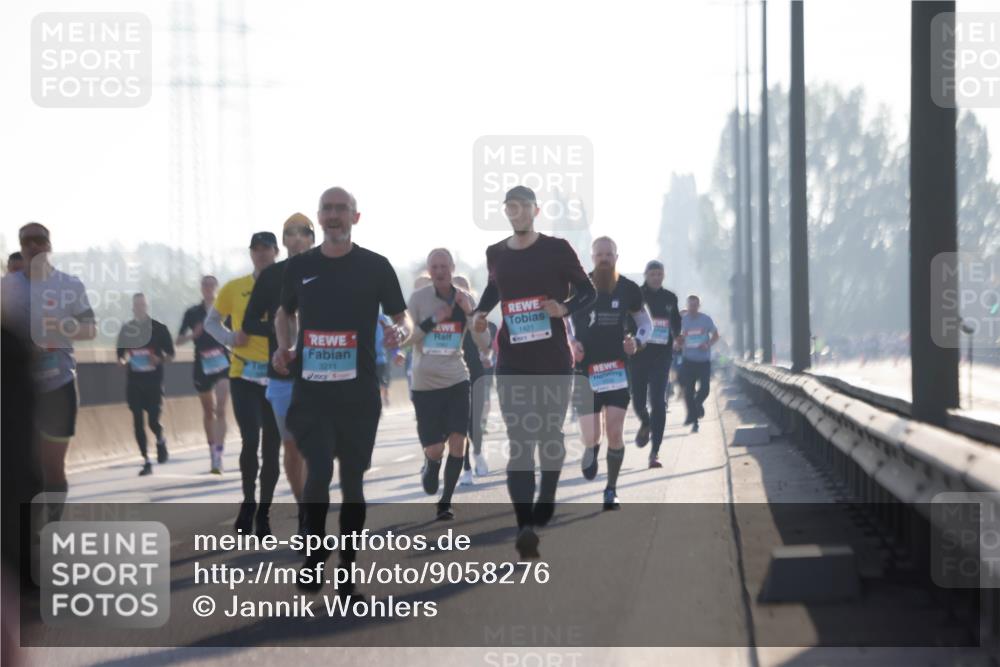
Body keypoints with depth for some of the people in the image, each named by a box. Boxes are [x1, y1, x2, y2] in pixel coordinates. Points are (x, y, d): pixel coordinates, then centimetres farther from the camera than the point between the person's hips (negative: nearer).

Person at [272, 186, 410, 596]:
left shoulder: (375, 267, 1)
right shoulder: (299, 267, 7)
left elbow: (402, 317, 5)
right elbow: (284, 312, 23)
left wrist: (401, 332, -19)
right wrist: (284, 346, 4)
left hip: (359, 394, 0)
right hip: (311, 393, 0)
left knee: (352, 480, 6)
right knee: (318, 473, -13)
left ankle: (347, 571, 16)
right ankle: (314, 556, 7)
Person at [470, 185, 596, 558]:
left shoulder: (557, 249, -3)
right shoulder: (495, 254, 7)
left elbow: (587, 292, 1)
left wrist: (565, 307, -18)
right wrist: (480, 313, 7)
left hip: (553, 361, -1)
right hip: (512, 363, 1)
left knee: (550, 436, 11)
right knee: (519, 442, -9)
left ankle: (544, 506, 33)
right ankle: (525, 527, -17)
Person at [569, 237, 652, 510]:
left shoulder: (628, 289, 2)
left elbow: (645, 321, 15)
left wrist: (638, 341, -5)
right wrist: (570, 342, -10)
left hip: (617, 370, 1)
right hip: (586, 370, -1)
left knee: (615, 433, -5)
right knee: (591, 439, -8)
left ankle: (611, 490, 13)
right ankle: (590, 450, 31)